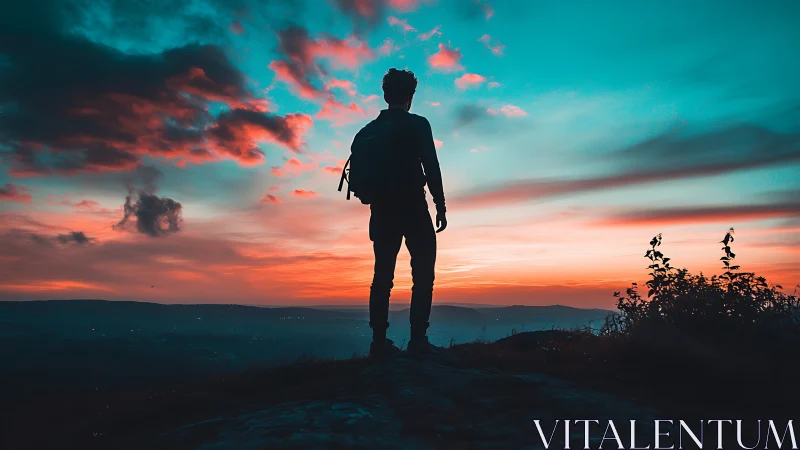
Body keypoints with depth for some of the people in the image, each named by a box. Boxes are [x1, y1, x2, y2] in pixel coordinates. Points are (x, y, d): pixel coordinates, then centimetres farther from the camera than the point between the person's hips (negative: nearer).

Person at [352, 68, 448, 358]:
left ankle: (379, 342, 5)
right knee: (423, 275, 0)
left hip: (382, 212, 5)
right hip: (413, 210, -5)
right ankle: (417, 340, -6)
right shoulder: (417, 124, -3)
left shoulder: (367, 131, 11)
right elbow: (432, 169, -11)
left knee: (383, 276, 7)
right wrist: (441, 207, -7)